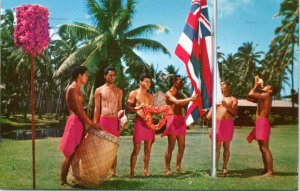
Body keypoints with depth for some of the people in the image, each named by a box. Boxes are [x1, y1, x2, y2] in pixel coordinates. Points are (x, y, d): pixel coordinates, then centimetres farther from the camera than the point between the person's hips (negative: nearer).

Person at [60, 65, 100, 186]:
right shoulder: (72, 89, -14)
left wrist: (90, 123, 13)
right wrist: (92, 124, -14)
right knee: (70, 153, -5)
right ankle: (63, 180, 1)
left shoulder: (77, 89, 16)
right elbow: (79, 110, -18)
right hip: (75, 122, -10)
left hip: (79, 122, 10)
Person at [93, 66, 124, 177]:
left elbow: (120, 107, 15)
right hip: (103, 120, -2)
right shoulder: (99, 90, 5)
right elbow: (97, 108, 4)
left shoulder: (119, 91, 12)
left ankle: (113, 171, 9)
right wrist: (95, 124, -2)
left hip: (115, 120, 2)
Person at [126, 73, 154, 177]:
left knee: (148, 149, 6)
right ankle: (132, 171, 0)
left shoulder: (151, 96, 18)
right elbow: (127, 107, -4)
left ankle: (146, 170, 13)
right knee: (136, 148, -6)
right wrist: (137, 108, -20)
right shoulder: (134, 93, 2)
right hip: (139, 121, -5)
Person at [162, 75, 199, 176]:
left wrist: (191, 99, 4)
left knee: (182, 146, 7)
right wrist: (190, 99, -23)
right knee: (171, 146, -8)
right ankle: (167, 168, -3)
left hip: (181, 120, 7)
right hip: (172, 119, -7)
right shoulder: (169, 93, -3)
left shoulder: (180, 94, 20)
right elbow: (176, 102, -21)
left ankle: (178, 166, 18)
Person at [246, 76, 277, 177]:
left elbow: (251, 94, -16)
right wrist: (256, 86, 19)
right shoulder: (261, 98, 21)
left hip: (263, 123, -10)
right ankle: (266, 170, 16)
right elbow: (249, 97, 21)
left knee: (265, 148, -11)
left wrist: (256, 86, 1)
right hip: (259, 123, 10)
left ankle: (270, 171, -11)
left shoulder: (266, 95, -7)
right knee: (262, 148, 11)